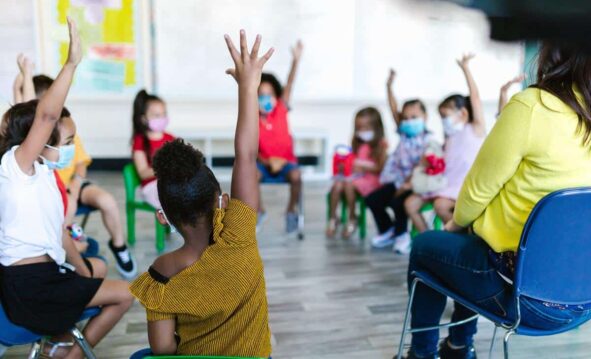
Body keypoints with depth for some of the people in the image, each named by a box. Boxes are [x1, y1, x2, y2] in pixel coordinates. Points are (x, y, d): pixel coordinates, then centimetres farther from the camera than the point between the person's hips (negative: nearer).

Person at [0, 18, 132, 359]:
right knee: (124, 294, -4)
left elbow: (59, 232, 12)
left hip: (46, 272, 10)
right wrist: (71, 63, -34)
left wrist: (85, 276, 9)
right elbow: (46, 116, -32)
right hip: (28, 288, -10)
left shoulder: (45, 174, 11)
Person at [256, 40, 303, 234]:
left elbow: (289, 85, -18)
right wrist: (267, 161, -24)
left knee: (296, 175, -32)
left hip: (286, 161, 0)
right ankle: (260, 211, -4)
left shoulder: (281, 110, -5)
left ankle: (291, 212, -5)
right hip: (265, 163, 0)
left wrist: (296, 60, -30)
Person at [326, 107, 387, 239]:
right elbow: (351, 161, 13)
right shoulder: (357, 144, 16)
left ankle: (352, 219, -12)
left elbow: (381, 168, -8)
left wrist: (363, 166, -19)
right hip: (354, 175, 5)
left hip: (370, 178, -5)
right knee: (337, 185, -25)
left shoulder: (380, 145, -1)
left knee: (349, 184, -32)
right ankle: (333, 218, -11)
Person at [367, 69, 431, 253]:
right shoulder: (404, 135, 8)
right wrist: (389, 86, -7)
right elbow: (394, 110, 1)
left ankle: (401, 234, -1)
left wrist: (409, 184, -25)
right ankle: (387, 230, 18)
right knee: (372, 199, -2)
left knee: (397, 203, -30)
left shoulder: (427, 141, -10)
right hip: (398, 180, 7)